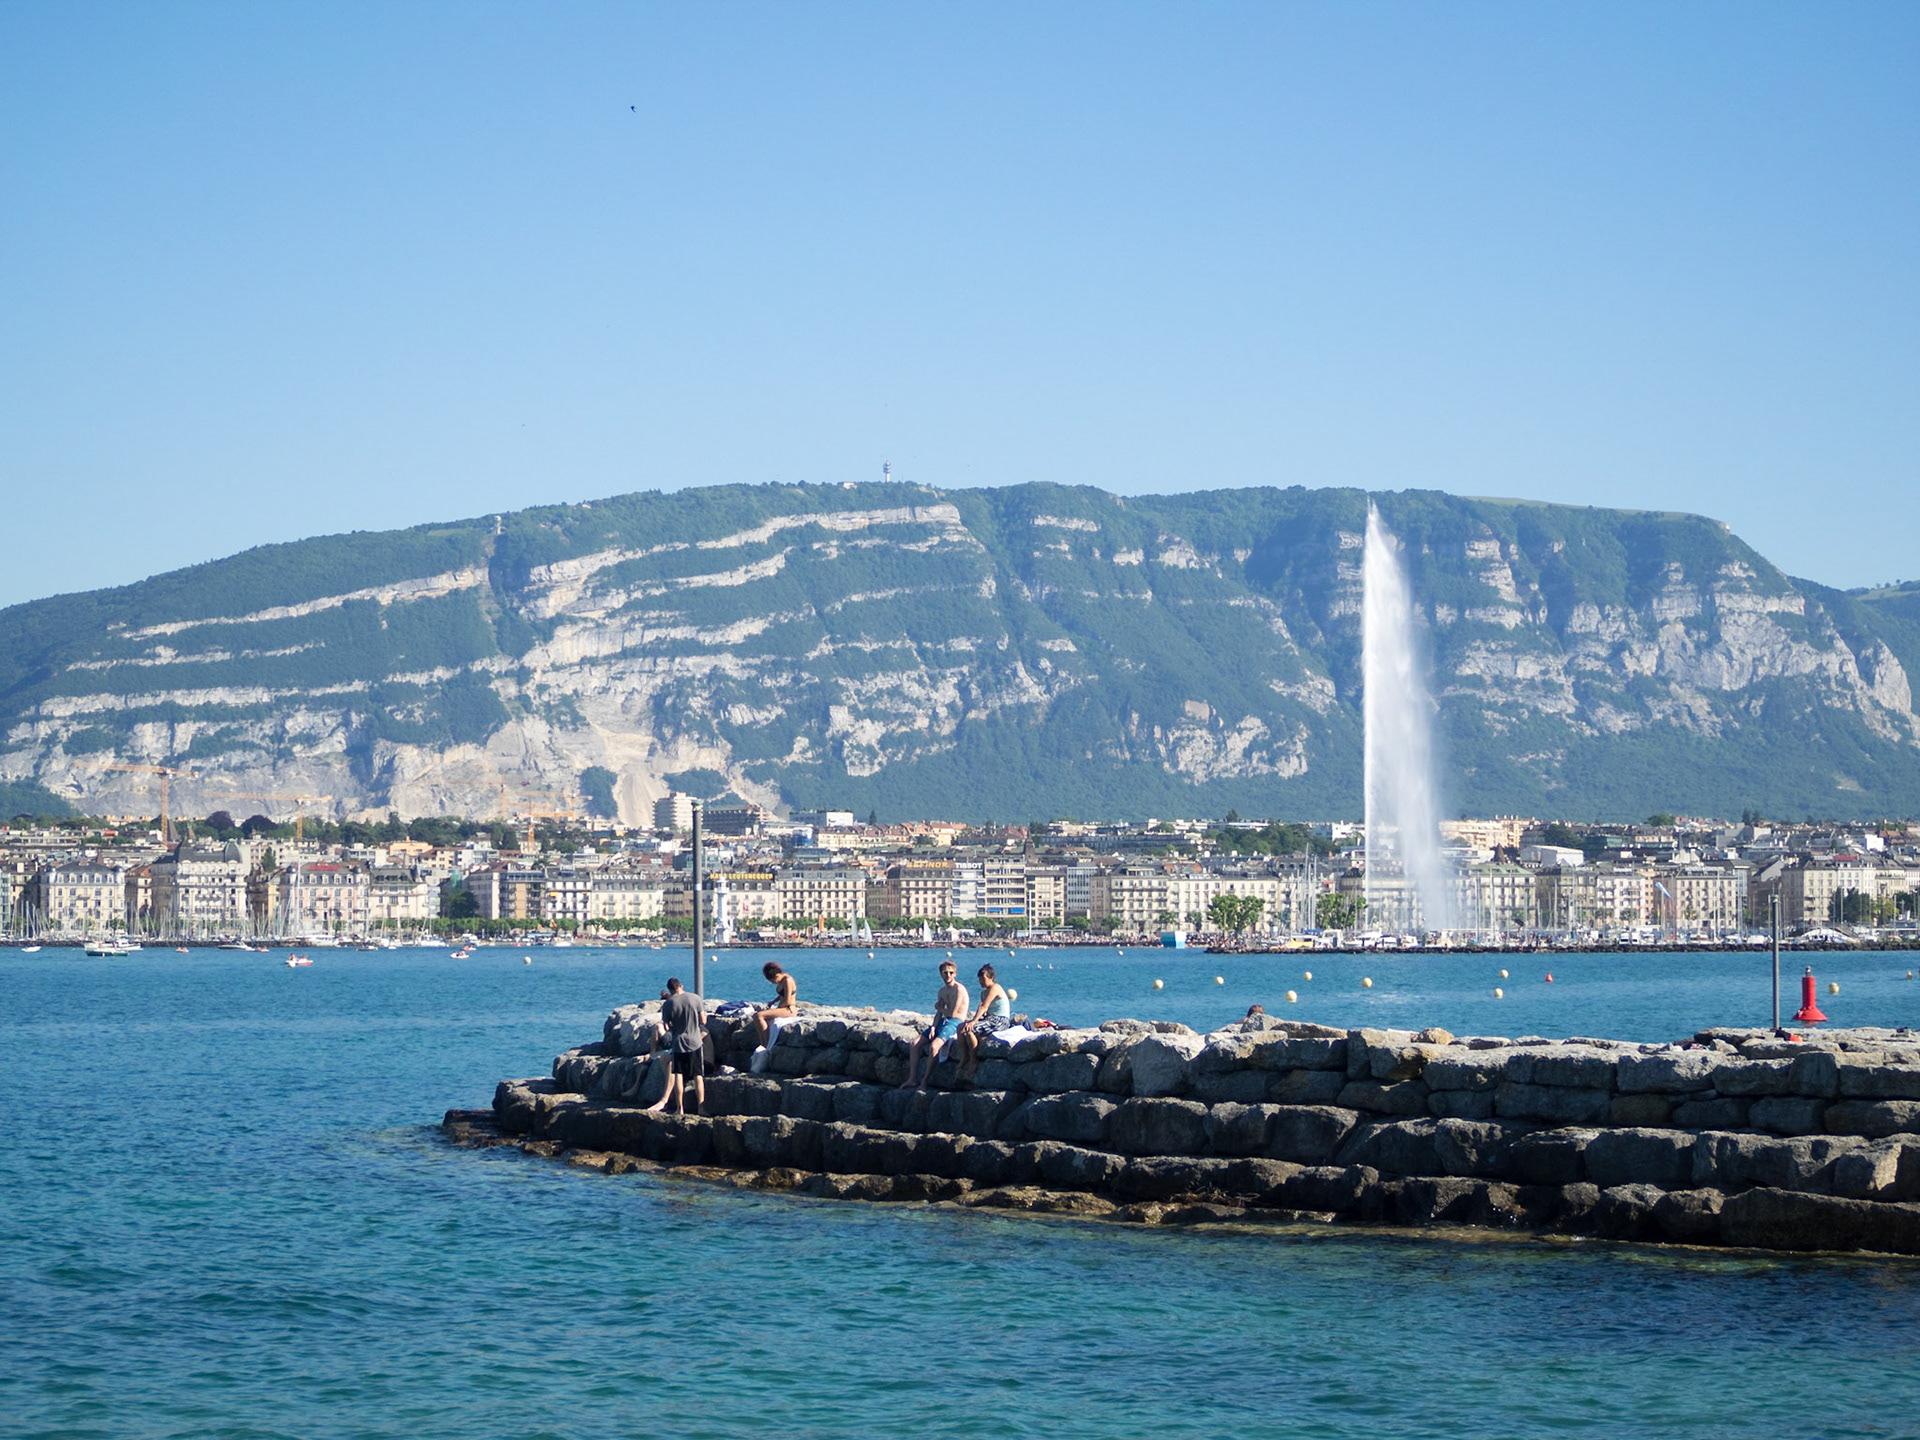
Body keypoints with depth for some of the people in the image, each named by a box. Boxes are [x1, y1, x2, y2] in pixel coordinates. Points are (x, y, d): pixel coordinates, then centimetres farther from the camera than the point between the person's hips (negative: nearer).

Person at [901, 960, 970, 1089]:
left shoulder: (959, 989, -11)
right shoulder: (942, 991, 16)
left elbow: (952, 1013, -14)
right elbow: (939, 1014, 11)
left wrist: (939, 1007, 5)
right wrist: (933, 1027, -7)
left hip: (955, 1023, -9)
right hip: (942, 1022, 9)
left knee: (934, 1046, -30)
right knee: (915, 1043, -3)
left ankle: (925, 1080, -19)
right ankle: (911, 1080, -2)